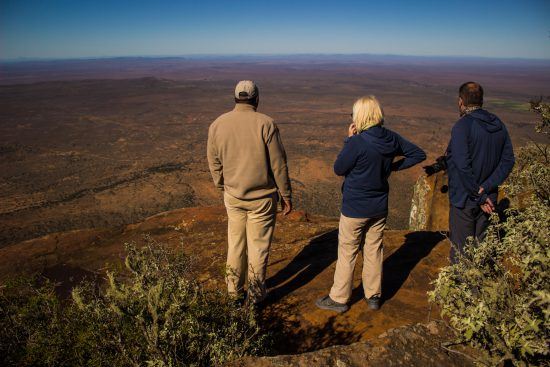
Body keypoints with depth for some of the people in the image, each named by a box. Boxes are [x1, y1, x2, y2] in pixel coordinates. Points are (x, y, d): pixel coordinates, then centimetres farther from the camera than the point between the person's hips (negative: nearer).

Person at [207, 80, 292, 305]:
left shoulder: (217, 125, -4)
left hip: (233, 196, 4)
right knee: (258, 246, 11)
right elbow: (279, 165, -13)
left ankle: (235, 290, 31)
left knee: (236, 243, 19)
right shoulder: (265, 124, -15)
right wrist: (286, 196, -2)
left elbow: (214, 164, 4)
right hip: (262, 197, -3)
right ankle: (256, 294, 25)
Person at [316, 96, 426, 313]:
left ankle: (339, 299, 21)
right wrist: (393, 166, 3)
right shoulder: (392, 139, -4)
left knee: (347, 253, 8)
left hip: (355, 208, -6)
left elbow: (338, 169, -11)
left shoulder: (357, 143, -24)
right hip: (379, 207, 6)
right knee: (374, 251, 17)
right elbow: (419, 154, 8)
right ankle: (374, 296, 30)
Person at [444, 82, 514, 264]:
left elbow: (463, 166, -25)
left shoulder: (462, 126, -18)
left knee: (460, 252, 5)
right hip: (488, 198, 7)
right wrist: (486, 188, -9)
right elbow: (508, 160, 0)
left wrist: (479, 197, -17)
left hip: (465, 199, -7)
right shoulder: (499, 125, 5)